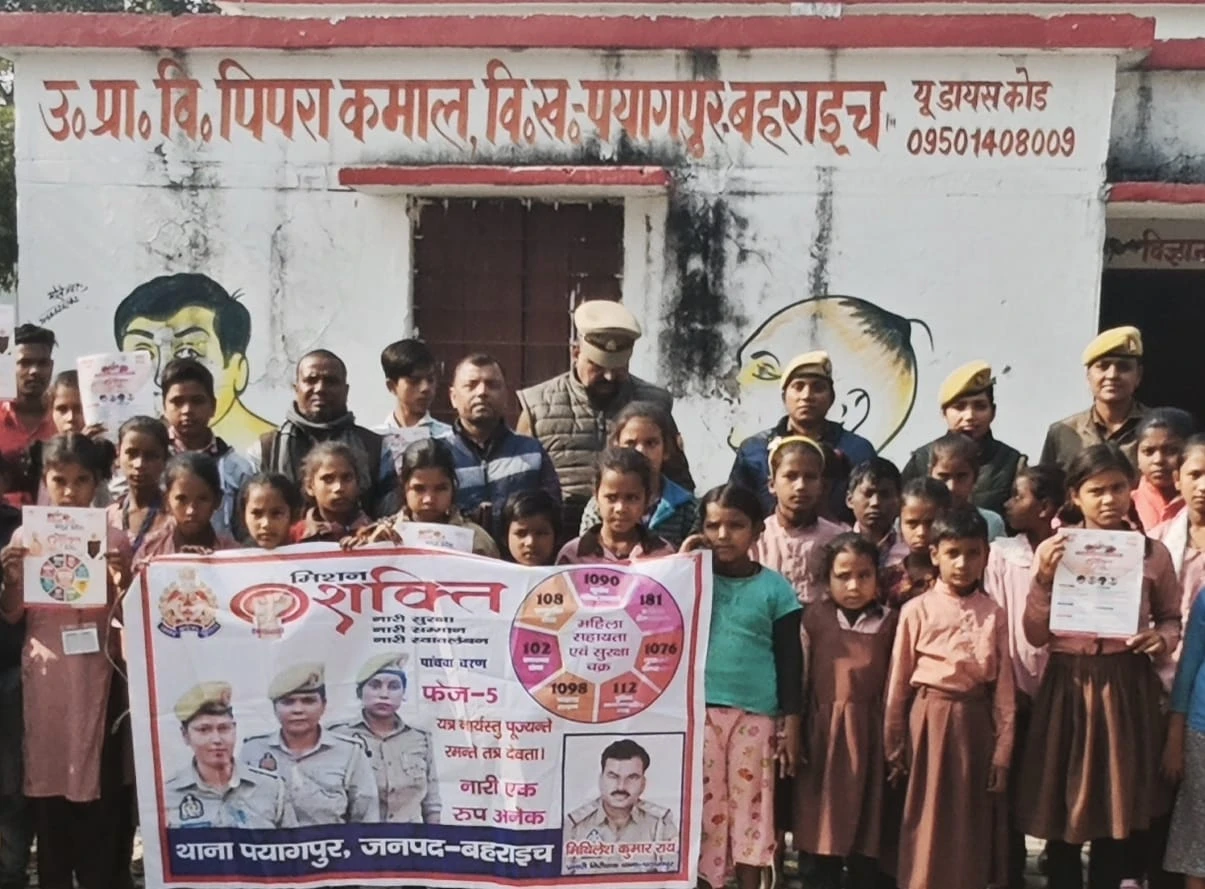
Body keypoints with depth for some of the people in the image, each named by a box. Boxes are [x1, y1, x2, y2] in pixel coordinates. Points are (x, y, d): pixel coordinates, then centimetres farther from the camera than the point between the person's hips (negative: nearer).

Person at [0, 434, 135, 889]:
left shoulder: (114, 538, -1)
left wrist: (123, 582, -18)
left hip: (98, 672, -1)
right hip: (45, 672, 1)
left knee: (102, 780, -1)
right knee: (47, 777, 6)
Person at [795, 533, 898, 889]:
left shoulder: (890, 622, 1)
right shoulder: (813, 618, 0)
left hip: (870, 732, 0)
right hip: (823, 732, 0)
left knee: (867, 833, 7)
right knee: (823, 831, 7)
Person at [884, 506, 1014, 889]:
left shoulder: (994, 615, 2)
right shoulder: (917, 610, -3)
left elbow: (1003, 688, 3)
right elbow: (899, 681, 1)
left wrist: (1002, 751, 0)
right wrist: (893, 747, 2)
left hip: (975, 722, 2)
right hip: (928, 720, -2)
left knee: (971, 824, 9)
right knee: (926, 824, 4)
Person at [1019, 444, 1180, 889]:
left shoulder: (1153, 553, 1)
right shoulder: (1052, 550, -2)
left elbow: (1172, 618, 12)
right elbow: (1036, 635, -3)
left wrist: (1161, 638, -10)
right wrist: (1045, 579, -17)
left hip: (1127, 686, 1)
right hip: (1068, 685, 0)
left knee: (1119, 811, 9)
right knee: (1061, 810, 7)